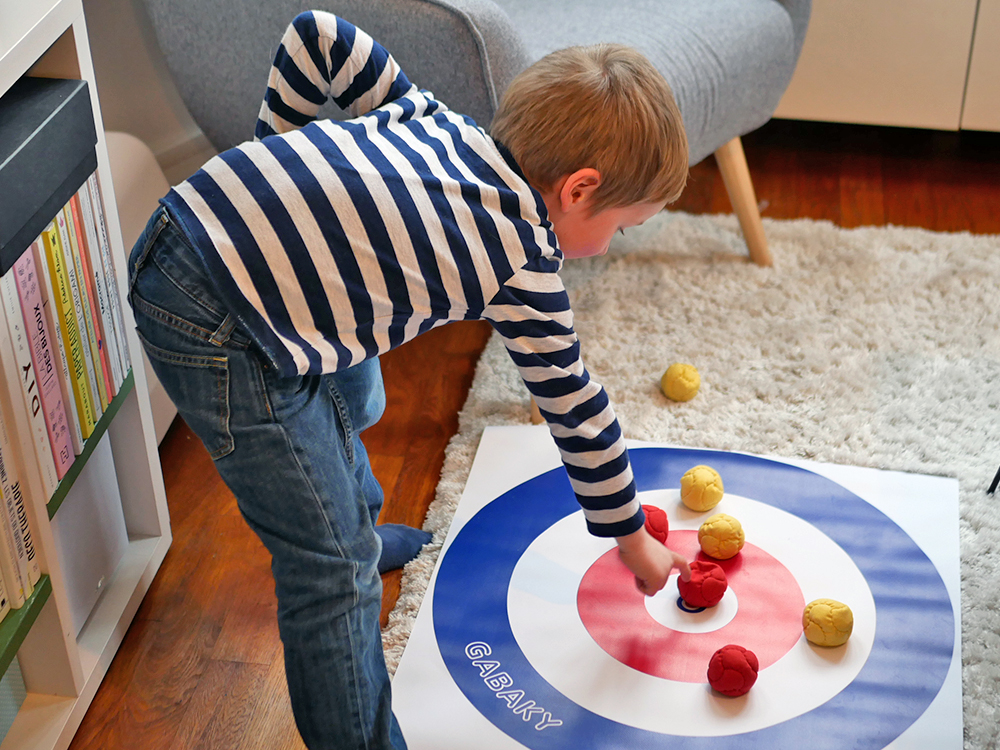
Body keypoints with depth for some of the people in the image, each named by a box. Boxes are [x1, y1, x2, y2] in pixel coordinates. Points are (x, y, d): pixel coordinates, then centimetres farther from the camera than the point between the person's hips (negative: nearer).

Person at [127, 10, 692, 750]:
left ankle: (357, 530, 61)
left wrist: (279, 158, 19)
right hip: (222, 336, -10)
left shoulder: (432, 116, 8)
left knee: (350, 399, 35)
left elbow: (317, 35, 12)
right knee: (335, 568, 0)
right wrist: (630, 535, 16)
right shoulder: (524, 261, -9)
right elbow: (575, 406, 2)